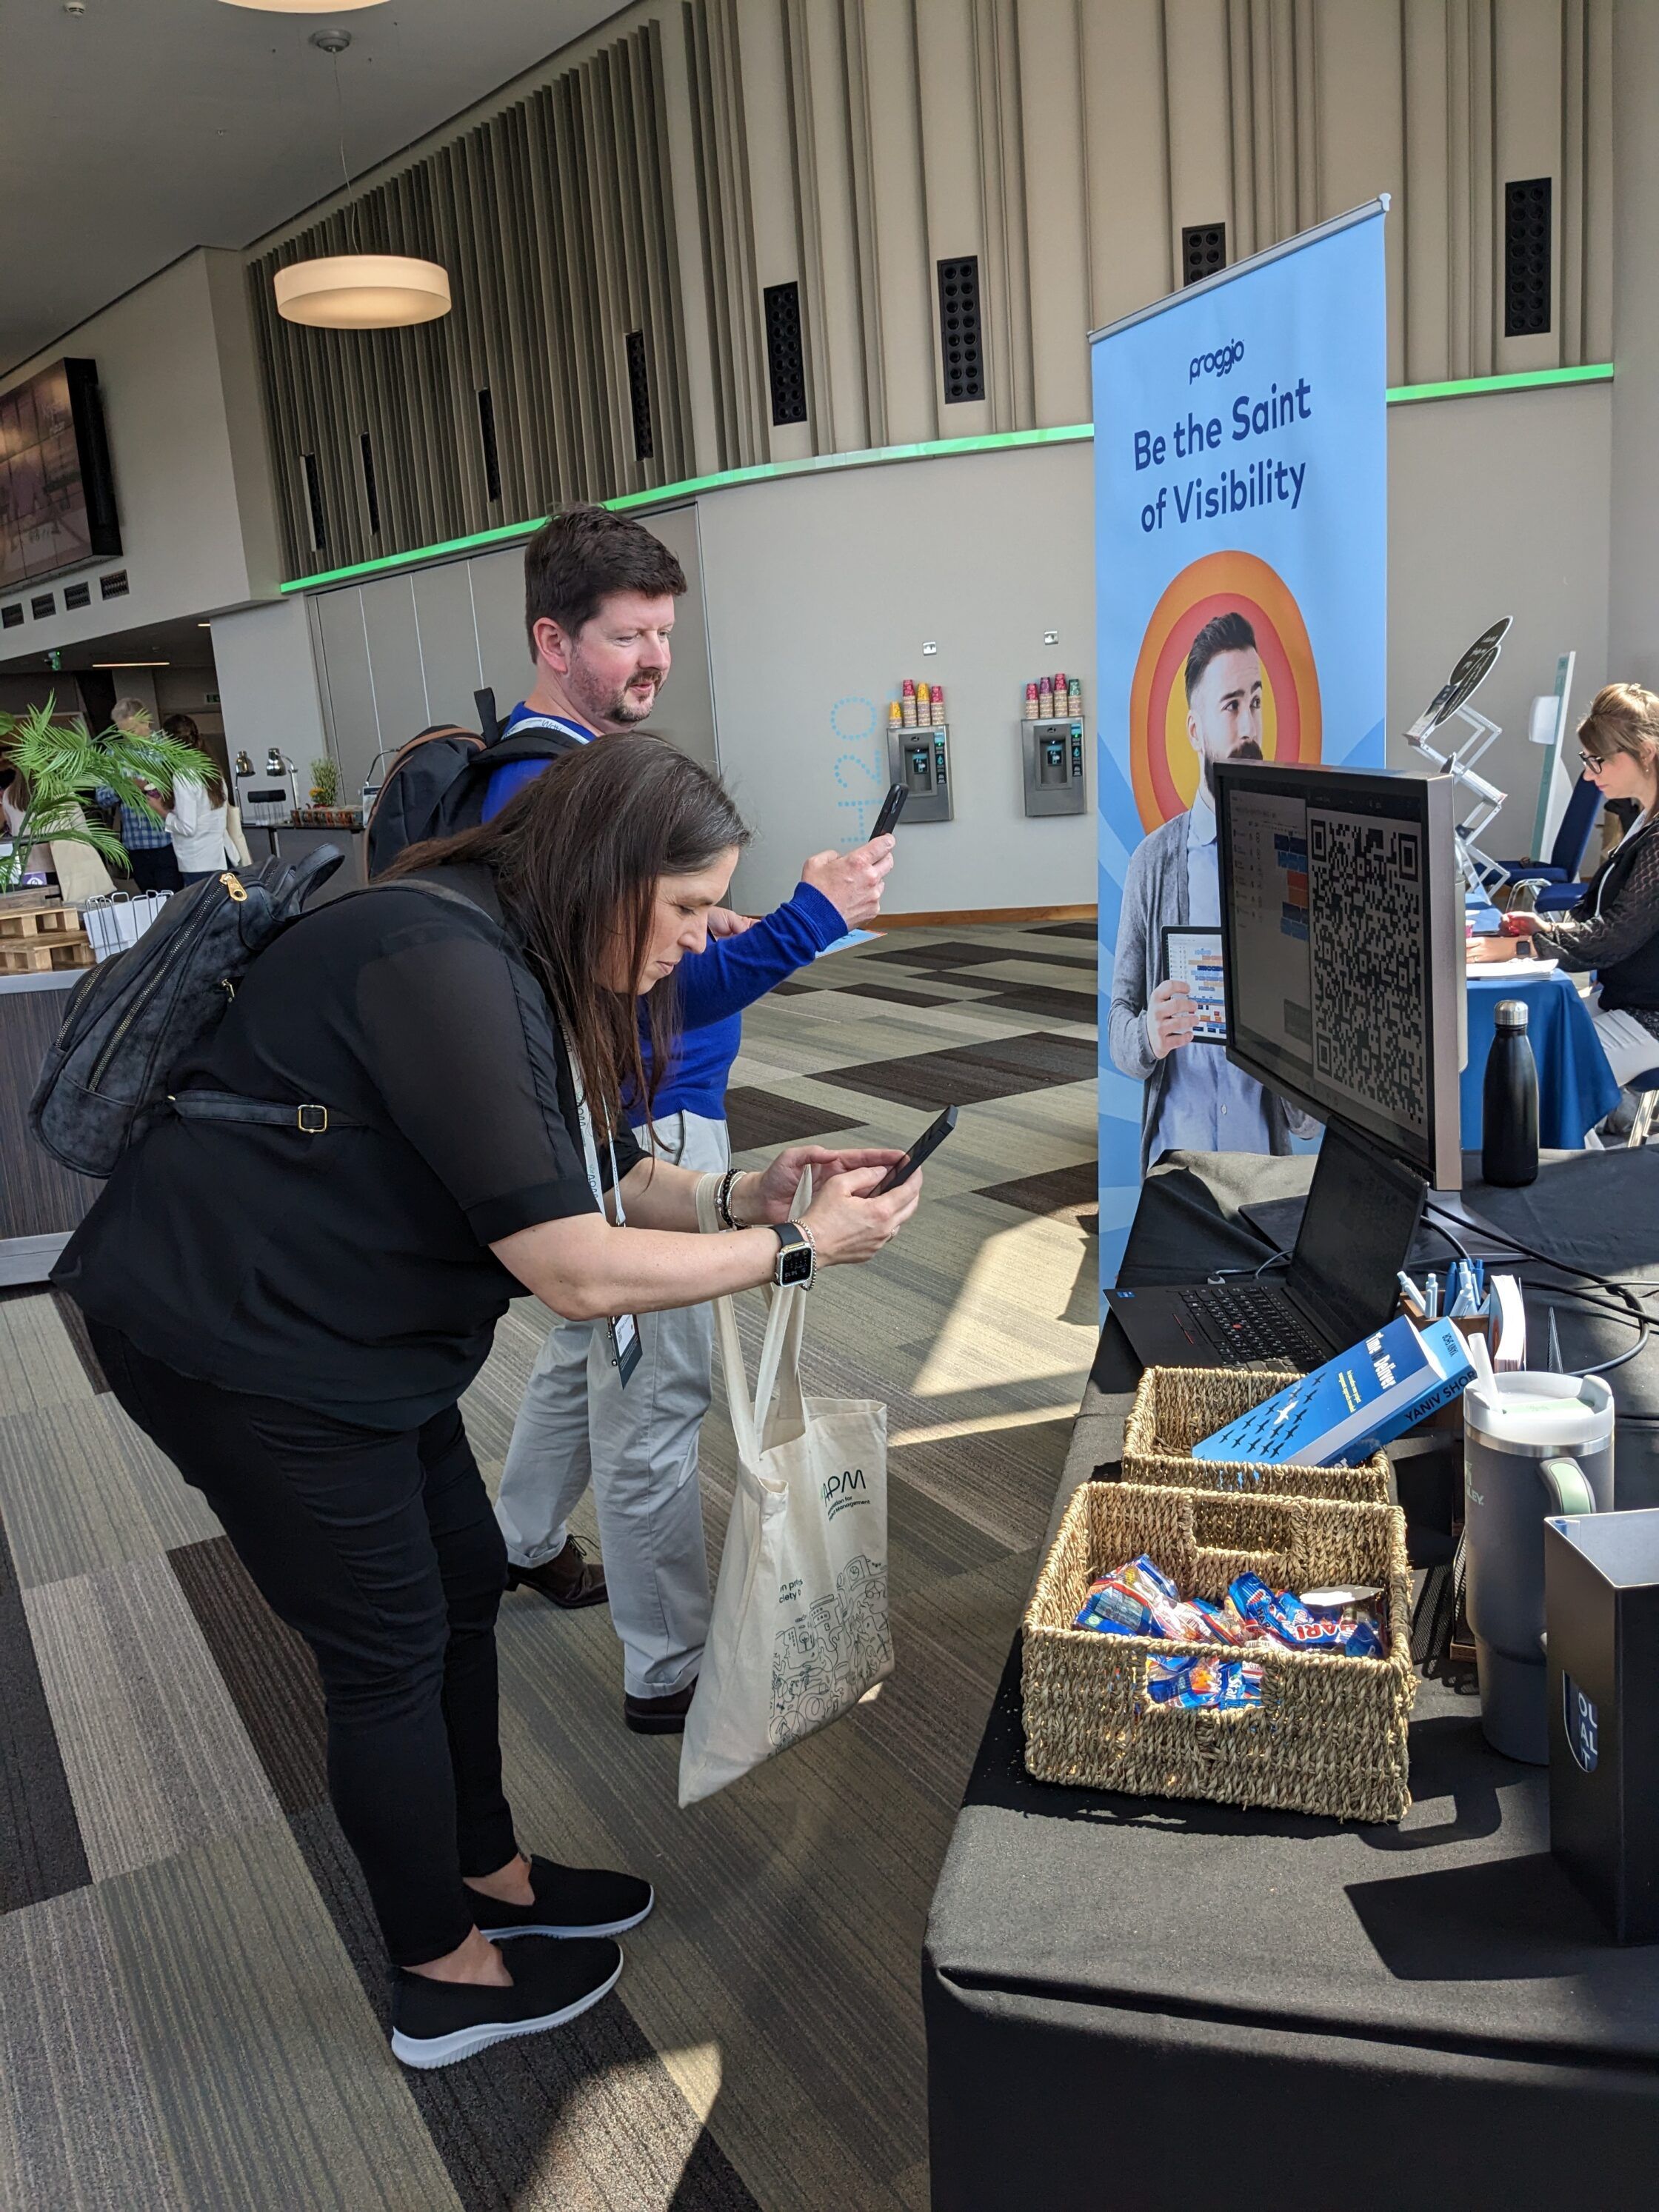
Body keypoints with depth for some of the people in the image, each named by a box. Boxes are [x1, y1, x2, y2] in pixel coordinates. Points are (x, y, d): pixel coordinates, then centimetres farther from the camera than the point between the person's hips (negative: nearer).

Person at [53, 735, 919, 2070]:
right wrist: (795, 1249, -21)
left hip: (349, 1327, 10)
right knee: (391, 1650, 4)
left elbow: (580, 1181, 8)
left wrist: (738, 1194, -7)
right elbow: (579, 1274, -31)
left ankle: (488, 1873, 39)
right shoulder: (444, 968, -29)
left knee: (466, 1583, 17)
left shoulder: (521, 959, 3)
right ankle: (444, 1981, 26)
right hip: (232, 1337, -10)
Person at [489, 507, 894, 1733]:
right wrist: (809, 919, -34)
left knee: (592, 1344, 26)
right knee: (656, 1398, 1)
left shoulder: (590, 757, 9)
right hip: (638, 1131, -11)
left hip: (637, 1124, 11)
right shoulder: (549, 790, -24)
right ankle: (670, 1672, 16)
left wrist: (695, 931, 6)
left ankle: (524, 1542, 47)